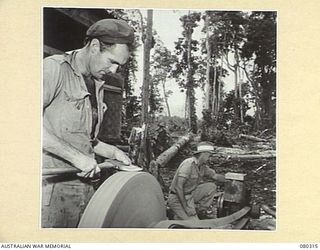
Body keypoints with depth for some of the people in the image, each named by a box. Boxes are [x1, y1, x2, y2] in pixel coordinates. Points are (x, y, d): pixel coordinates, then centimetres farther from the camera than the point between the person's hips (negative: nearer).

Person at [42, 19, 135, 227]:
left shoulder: (97, 86, 19)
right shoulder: (54, 68, -6)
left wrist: (112, 152, 11)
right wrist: (76, 156, -22)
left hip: (82, 182, 7)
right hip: (50, 183, -7)